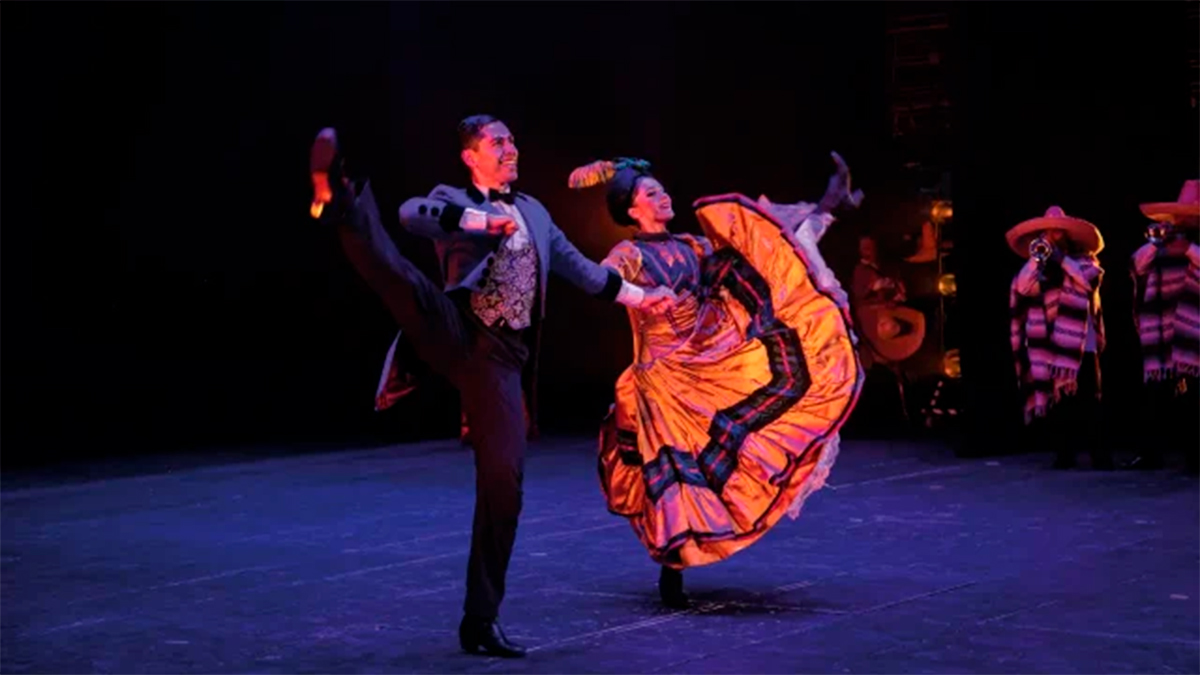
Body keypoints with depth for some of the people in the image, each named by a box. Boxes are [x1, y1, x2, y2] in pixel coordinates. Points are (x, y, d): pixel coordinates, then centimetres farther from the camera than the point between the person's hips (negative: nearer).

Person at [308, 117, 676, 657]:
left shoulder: (532, 211, 27)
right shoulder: (453, 200, 10)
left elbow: (576, 266, 34)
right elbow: (413, 214, -13)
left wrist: (636, 296, 33)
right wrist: (481, 220, -25)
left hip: (499, 358, 3)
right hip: (454, 334, -3)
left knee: (503, 482, -6)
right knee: (403, 280, -34)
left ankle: (481, 620, 2)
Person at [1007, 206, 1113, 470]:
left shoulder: (1083, 260, 8)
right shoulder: (1038, 267, 12)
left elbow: (1089, 280, -13)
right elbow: (1024, 288, -5)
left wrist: (1061, 259, -11)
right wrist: (1036, 258, -12)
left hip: (1080, 343, -3)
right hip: (1050, 344, 3)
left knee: (1086, 401, -7)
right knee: (1056, 400, 2)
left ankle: (1099, 454, -4)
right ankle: (1064, 452, 9)